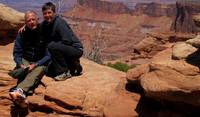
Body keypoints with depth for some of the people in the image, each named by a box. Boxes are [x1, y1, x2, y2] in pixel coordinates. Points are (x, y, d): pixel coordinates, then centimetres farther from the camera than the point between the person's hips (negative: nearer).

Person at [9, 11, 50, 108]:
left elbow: (48, 55, -8)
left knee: (34, 74, -37)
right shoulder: (22, 34, 2)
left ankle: (19, 91, -65)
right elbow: (17, 53, 4)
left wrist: (35, 65, -21)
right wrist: (21, 65, -16)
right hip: (25, 61, 3)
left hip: (40, 63, -3)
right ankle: (22, 95, -57)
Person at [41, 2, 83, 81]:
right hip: (64, 49, 9)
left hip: (76, 49, -9)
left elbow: (67, 41, -25)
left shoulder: (60, 22, -20)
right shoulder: (44, 24, 3)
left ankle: (65, 71, -19)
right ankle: (73, 67, 19)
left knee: (52, 46, -31)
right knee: (50, 71, 10)